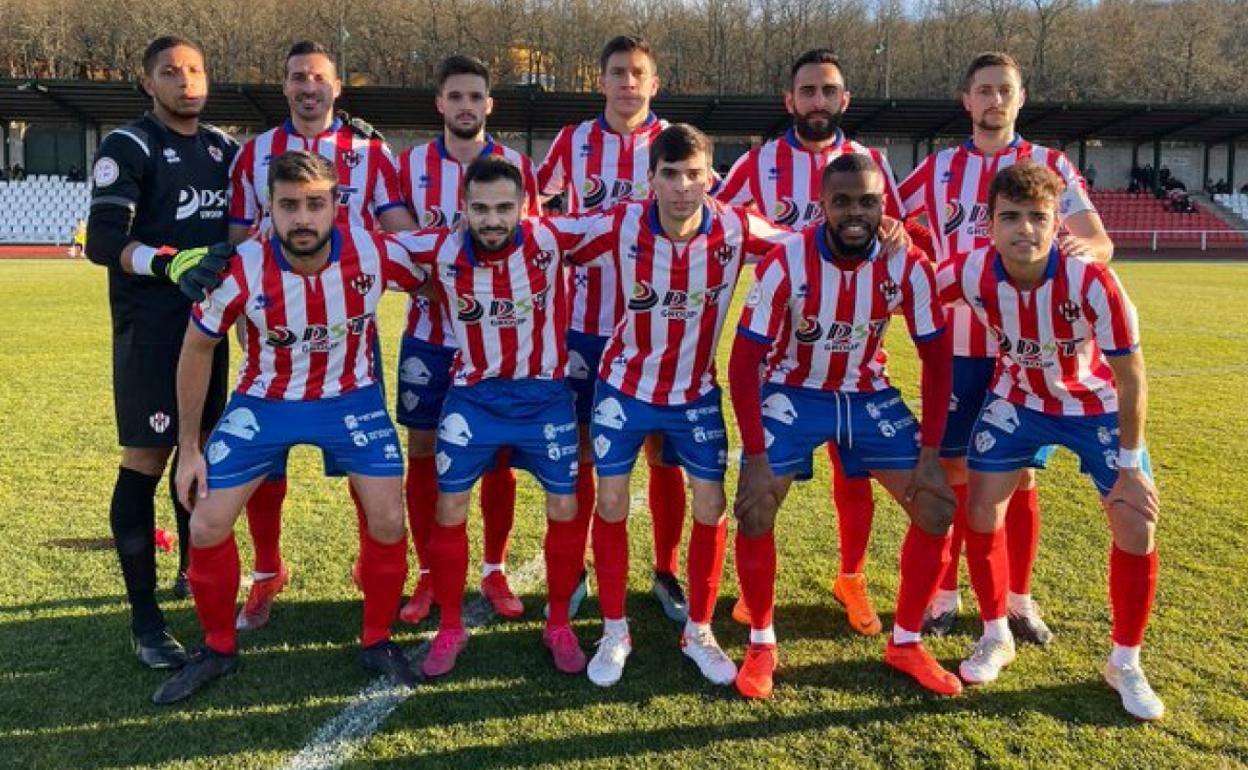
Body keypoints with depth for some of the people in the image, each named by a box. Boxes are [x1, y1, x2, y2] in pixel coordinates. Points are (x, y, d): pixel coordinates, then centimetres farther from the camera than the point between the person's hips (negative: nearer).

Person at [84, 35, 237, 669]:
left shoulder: (223, 150, 13)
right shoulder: (129, 147, -8)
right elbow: (102, 242, -16)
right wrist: (170, 262, -30)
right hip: (150, 327, -7)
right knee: (146, 460, -5)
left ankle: (193, 572, 33)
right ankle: (144, 619, 2)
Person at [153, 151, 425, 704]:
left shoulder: (376, 255, -24)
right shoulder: (243, 270, -22)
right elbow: (197, 348, -6)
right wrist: (188, 446, -2)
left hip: (352, 398, 0)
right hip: (265, 402, 0)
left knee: (388, 522, -8)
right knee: (206, 528, -2)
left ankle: (377, 641, 17)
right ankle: (218, 649, 23)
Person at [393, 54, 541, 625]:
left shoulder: (518, 165, 2)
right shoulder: (410, 164, 3)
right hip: (429, 333, 1)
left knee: (498, 455, 5)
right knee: (422, 451, 4)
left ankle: (494, 571, 22)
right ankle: (428, 575, 20)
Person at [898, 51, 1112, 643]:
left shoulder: (1050, 165, 3)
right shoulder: (939, 167, 7)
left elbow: (1101, 243, -3)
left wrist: (1084, 247, -28)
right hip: (955, 346, 1)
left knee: (1020, 475, 5)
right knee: (952, 469, 5)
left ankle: (1018, 598, 21)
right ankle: (944, 593, 19)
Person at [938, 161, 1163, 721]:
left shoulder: (1092, 284, -32)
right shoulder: (972, 273, -26)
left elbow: (1130, 381, -22)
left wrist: (1129, 466, -17)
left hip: (1095, 404, -1)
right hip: (1016, 401, 2)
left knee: (1136, 527, -7)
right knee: (981, 515, -4)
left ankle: (1125, 663, 16)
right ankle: (996, 638, 20)